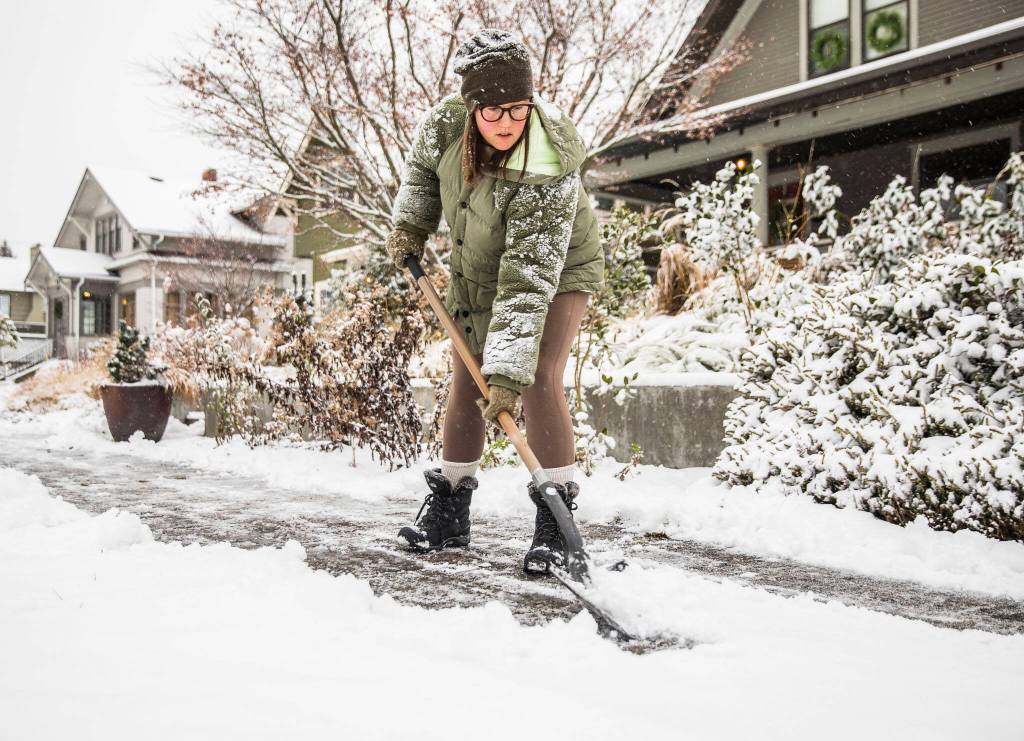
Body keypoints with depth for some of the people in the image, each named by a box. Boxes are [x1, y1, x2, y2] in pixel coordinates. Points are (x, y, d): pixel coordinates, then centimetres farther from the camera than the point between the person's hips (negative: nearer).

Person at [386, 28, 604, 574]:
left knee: (537, 381, -20)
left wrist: (508, 370, -43)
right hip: (475, 268, 5)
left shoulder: (549, 174, -37)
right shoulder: (445, 124, -24)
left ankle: (556, 519, -10)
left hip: (558, 270, -5)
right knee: (465, 379, 6)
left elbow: (529, 280, -40)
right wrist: (409, 226, 1)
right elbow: (421, 166, 4)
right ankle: (449, 510, 19)